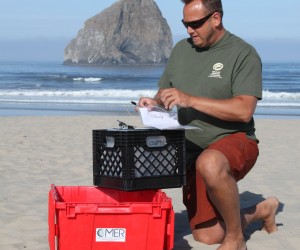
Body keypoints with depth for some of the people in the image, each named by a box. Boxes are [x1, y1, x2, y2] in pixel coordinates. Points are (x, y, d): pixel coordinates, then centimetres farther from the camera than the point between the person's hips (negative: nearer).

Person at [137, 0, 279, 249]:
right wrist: (154, 102, -7)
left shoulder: (243, 54, -10)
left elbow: (244, 110, -21)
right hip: (191, 150, 6)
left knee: (210, 164, -42)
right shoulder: (181, 50, 9)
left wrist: (190, 100, -26)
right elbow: (165, 92, 18)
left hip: (234, 140, -6)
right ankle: (262, 210, 32)